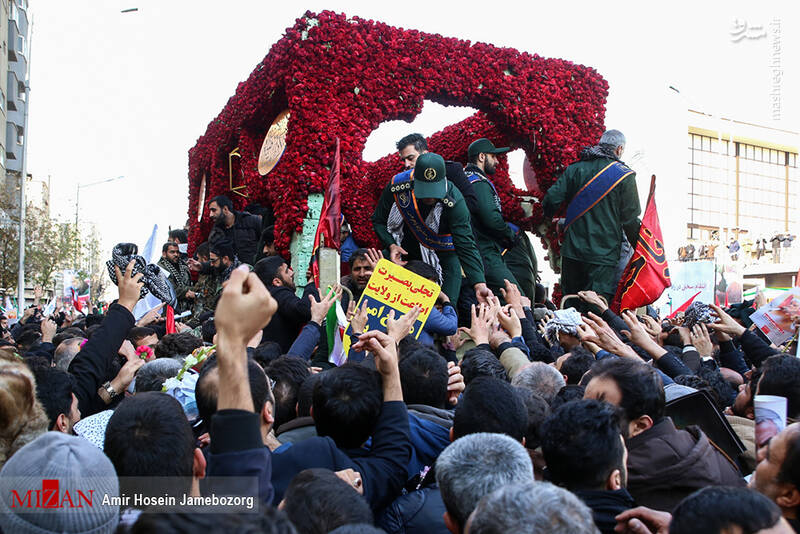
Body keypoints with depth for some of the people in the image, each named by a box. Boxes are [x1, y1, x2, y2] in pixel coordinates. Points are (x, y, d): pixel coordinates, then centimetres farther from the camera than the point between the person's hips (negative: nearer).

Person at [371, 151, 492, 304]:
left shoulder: (454, 201, -28)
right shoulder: (398, 186, -20)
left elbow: (466, 246, -33)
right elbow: (378, 220, -4)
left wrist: (479, 284, -46)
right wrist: (391, 245, -22)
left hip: (442, 257, -2)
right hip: (403, 254, 2)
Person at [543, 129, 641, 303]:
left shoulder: (575, 169, 6)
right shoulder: (624, 176, -3)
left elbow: (551, 199, 0)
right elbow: (631, 220, -3)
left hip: (572, 251, 4)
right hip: (604, 255, -4)